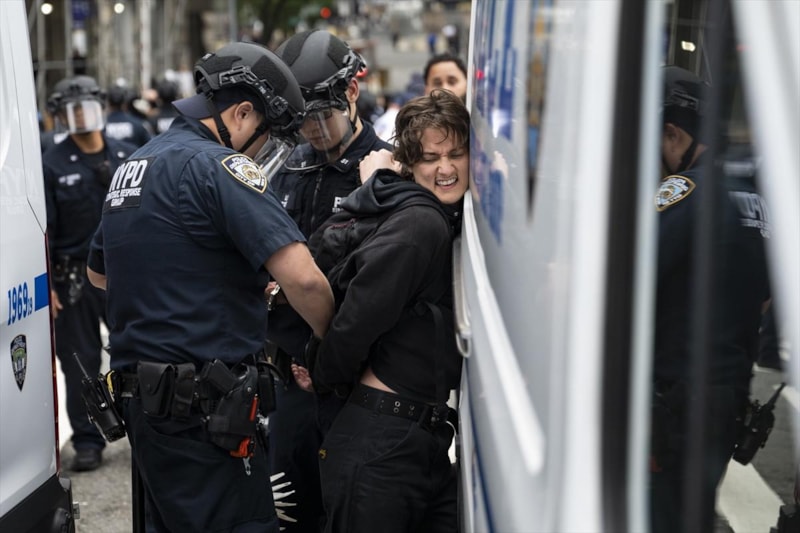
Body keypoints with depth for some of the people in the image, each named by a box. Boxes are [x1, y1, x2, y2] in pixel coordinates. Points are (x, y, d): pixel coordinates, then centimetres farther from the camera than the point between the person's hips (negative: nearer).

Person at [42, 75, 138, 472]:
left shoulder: (128, 157, 6)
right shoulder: (51, 166, -2)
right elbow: (43, 231, -5)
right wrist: (46, 286, -11)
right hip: (74, 278, -2)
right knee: (80, 364, 5)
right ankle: (87, 442, 15)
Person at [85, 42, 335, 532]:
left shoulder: (134, 165, 15)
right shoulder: (217, 165, -13)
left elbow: (99, 273, 31)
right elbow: (302, 277, -23)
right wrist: (330, 339, -5)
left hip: (140, 396, 10)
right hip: (203, 408, -9)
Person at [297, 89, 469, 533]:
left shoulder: (452, 223, 11)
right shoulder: (420, 223, -15)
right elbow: (358, 316, -19)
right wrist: (323, 377, -3)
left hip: (429, 439, 8)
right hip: (378, 444, -8)